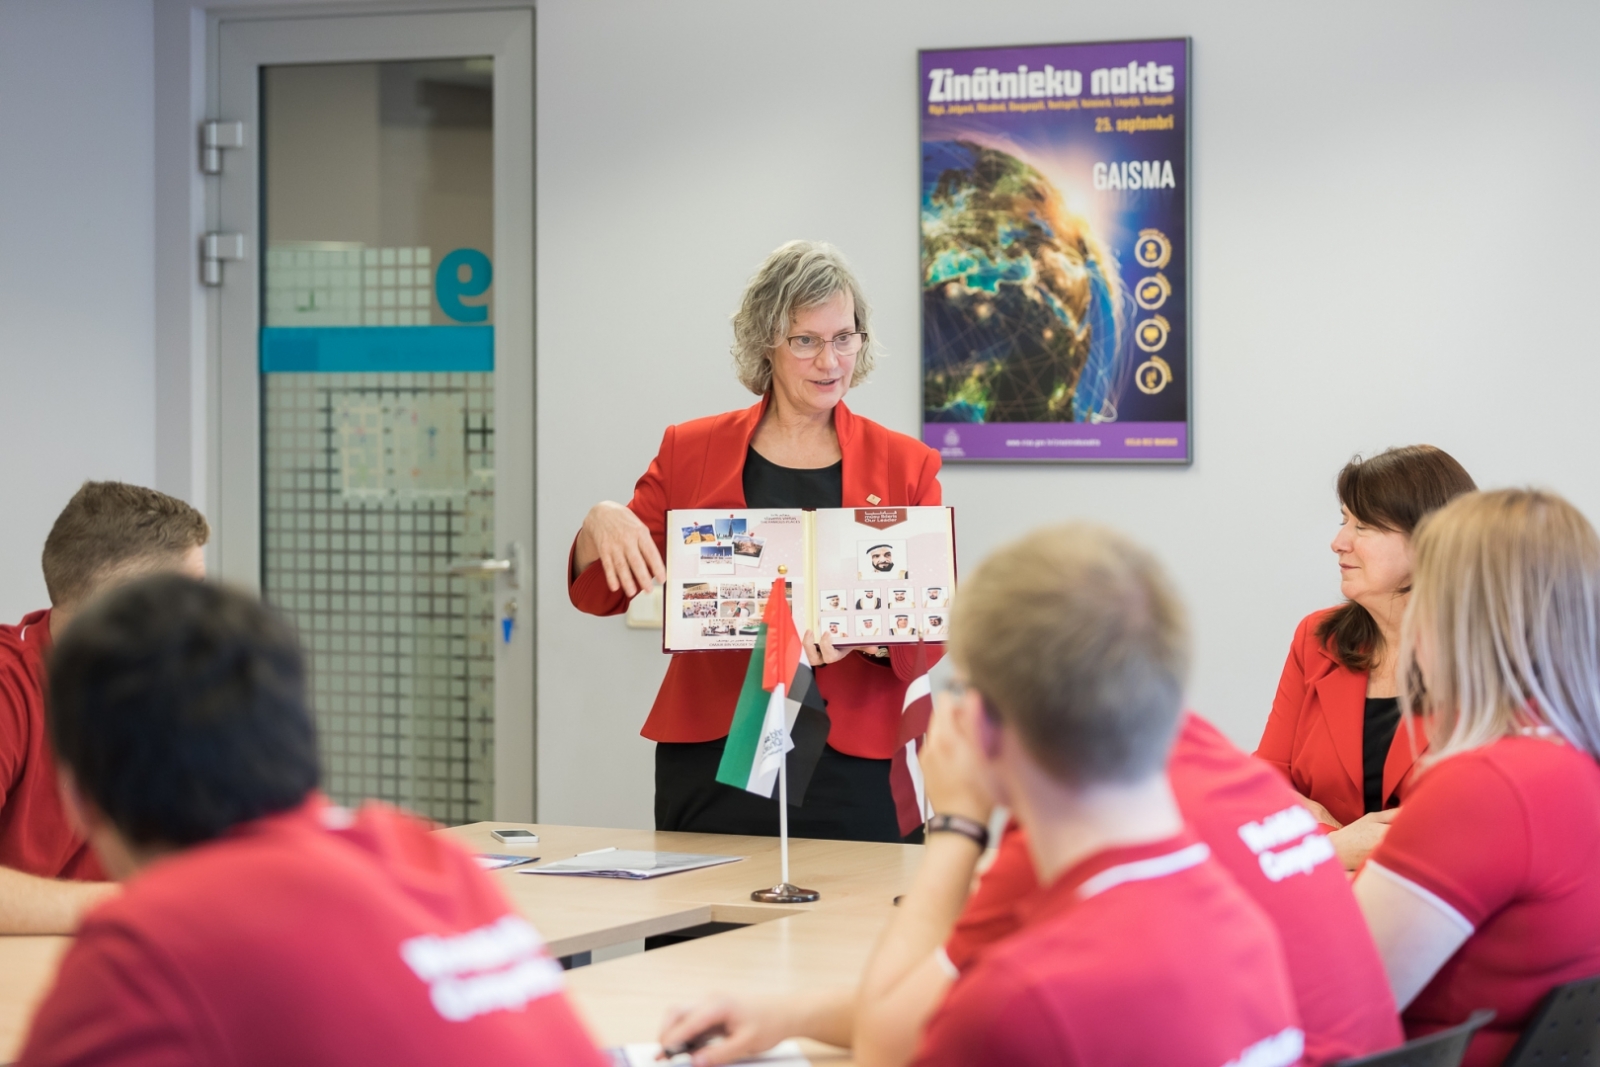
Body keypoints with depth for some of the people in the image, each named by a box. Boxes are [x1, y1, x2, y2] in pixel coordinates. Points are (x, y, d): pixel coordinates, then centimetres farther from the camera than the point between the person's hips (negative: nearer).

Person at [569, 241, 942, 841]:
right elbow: (602, 596, 8)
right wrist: (600, 525, -14)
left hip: (853, 766, -1)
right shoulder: (689, 452, 9)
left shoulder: (905, 466, 6)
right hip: (711, 760, 1)